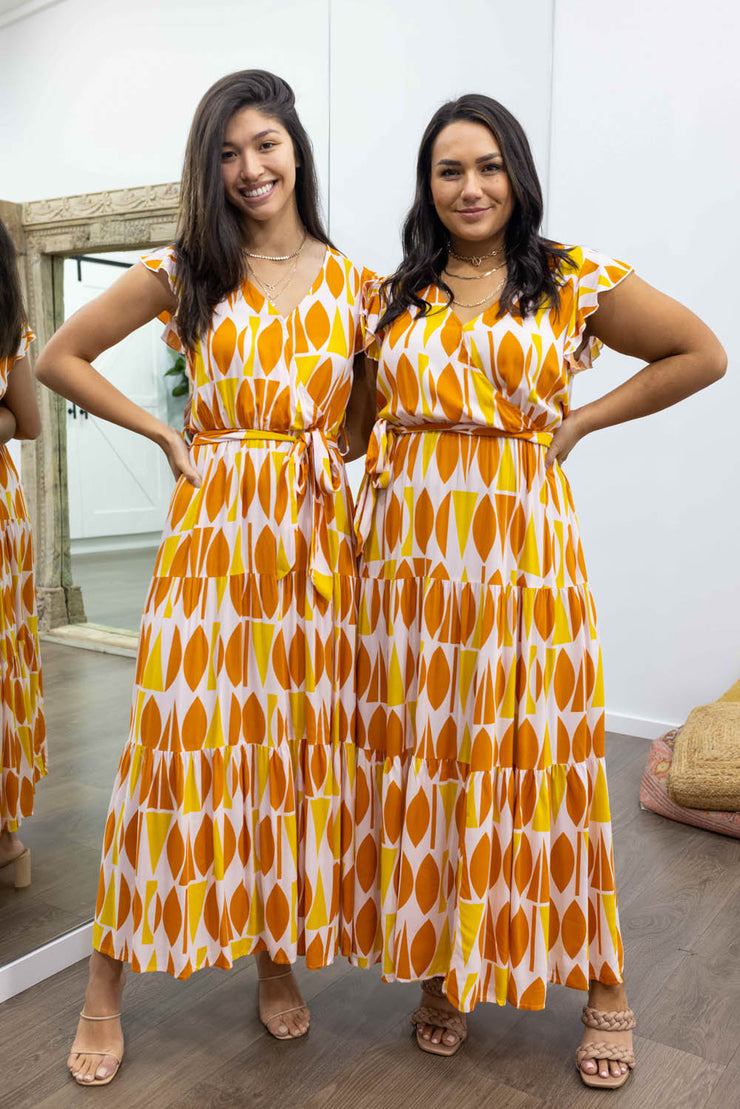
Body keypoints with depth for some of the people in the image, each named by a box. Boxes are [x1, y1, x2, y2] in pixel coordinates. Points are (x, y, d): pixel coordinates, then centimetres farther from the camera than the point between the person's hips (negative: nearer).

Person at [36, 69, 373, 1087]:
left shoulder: (349, 279, 10)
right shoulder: (186, 271, 4)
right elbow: (61, 359, 8)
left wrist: (333, 451, 0)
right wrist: (169, 435, 1)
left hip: (316, 530, 3)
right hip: (217, 521, -2)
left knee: (302, 734, 7)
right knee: (186, 734, -2)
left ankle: (280, 952, 26)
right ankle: (108, 984, 14)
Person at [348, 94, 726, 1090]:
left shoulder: (576, 279, 5)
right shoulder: (392, 296, 12)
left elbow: (702, 354, 9)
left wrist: (581, 422, 3)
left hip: (524, 540, -2)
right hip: (411, 546, 3)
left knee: (534, 752, 1)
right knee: (422, 755, 6)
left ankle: (602, 983, 21)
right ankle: (443, 967, 25)